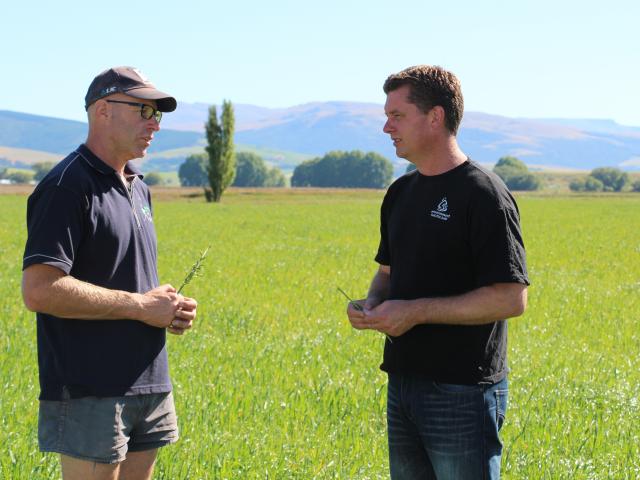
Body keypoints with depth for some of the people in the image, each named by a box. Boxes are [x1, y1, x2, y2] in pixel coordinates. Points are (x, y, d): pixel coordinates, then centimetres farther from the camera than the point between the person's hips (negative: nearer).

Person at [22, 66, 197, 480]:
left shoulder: (138, 189, 16)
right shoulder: (68, 187, -13)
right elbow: (39, 290, -22)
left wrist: (169, 309, 6)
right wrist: (139, 306, -17)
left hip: (149, 388, 9)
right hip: (89, 395, -9)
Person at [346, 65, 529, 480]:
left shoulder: (483, 194, -13)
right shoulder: (401, 193, 11)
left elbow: (512, 298, -18)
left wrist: (417, 311, -20)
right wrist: (372, 303, 0)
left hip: (463, 392, -8)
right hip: (403, 383, 8)